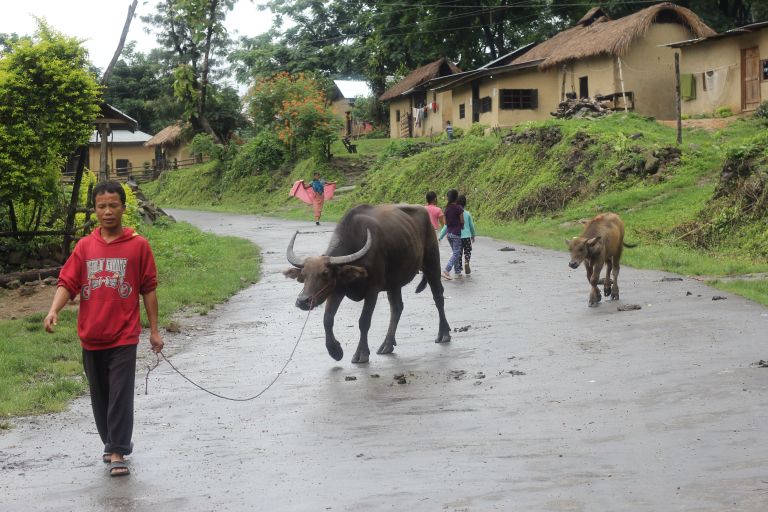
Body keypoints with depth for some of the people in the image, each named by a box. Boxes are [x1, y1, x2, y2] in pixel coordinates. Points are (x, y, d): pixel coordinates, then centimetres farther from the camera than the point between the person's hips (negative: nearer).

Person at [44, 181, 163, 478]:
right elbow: (68, 283, 0)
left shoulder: (138, 245, -2)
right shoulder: (85, 246, 5)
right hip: (91, 337, 3)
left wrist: (154, 330, 2)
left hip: (124, 337, -3)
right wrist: (54, 311, -19)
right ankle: (111, 444, 29)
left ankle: (117, 453, -3)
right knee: (100, 395, 13)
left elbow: (149, 289, 2)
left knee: (121, 395, -7)